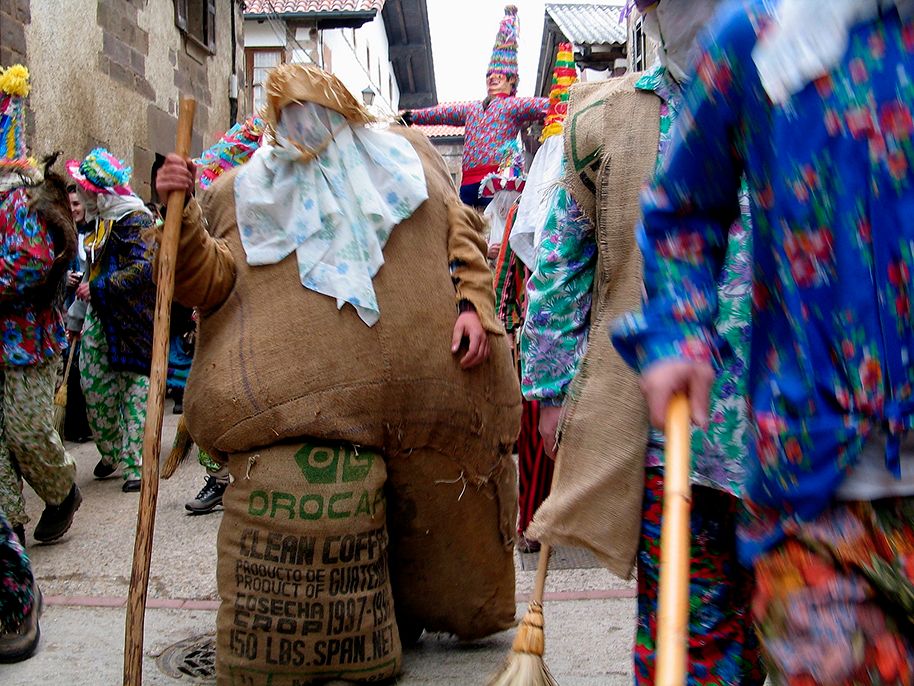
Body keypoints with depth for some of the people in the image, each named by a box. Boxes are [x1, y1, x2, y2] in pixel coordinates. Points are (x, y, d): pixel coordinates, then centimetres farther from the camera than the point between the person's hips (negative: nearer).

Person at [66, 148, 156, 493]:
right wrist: (77, 317, 29)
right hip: (99, 317, 8)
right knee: (93, 387, 7)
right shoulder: (100, 222, 17)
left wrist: (98, 288, -21)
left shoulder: (135, 219, -12)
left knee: (134, 388, -4)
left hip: (130, 321, -8)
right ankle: (110, 452, 26)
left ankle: (135, 465, 0)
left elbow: (143, 268, -23)